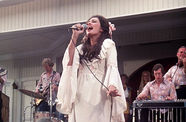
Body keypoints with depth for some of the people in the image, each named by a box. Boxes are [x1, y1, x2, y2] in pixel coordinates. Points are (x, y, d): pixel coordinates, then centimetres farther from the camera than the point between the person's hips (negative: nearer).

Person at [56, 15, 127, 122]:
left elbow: (112, 67, -2)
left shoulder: (108, 44, 10)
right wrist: (74, 37, 7)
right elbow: (69, 62, 4)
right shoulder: (81, 48, 22)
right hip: (81, 96, 4)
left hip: (100, 94, -4)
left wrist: (112, 85, -22)